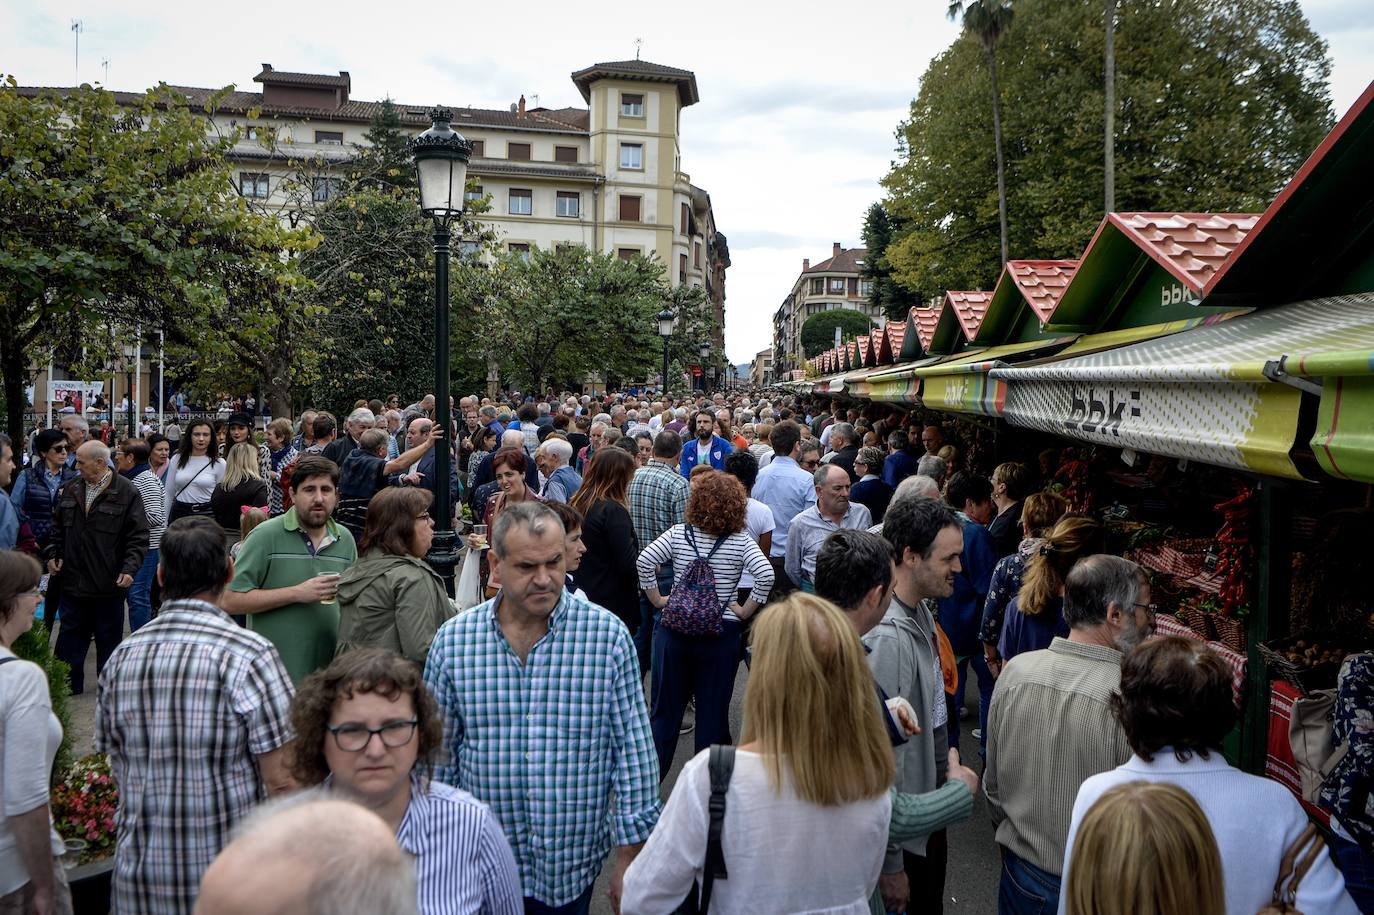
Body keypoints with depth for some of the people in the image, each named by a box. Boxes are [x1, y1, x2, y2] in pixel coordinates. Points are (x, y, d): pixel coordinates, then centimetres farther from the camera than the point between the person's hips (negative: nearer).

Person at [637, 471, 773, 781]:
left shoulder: (678, 534, -2)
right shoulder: (740, 541, -6)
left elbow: (644, 561, -10)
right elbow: (766, 574, -18)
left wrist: (657, 599, 0)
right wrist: (744, 611, -8)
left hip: (674, 629, 1)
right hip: (722, 634, -1)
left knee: (664, 708, 12)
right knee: (713, 711, 11)